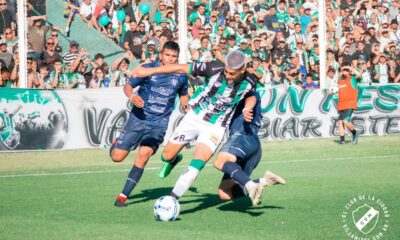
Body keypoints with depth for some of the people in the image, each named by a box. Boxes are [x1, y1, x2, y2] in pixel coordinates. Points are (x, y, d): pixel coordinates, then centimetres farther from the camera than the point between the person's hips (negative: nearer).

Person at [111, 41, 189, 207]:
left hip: (159, 123, 1)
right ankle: (116, 144, 37)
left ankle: (123, 195, -12)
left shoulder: (181, 76, 4)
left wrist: (185, 105, 0)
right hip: (139, 118, -1)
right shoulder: (148, 69, -4)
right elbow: (128, 85, -4)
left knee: (144, 153, -22)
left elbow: (183, 94, 22)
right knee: (117, 157, -4)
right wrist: (132, 96, -26)